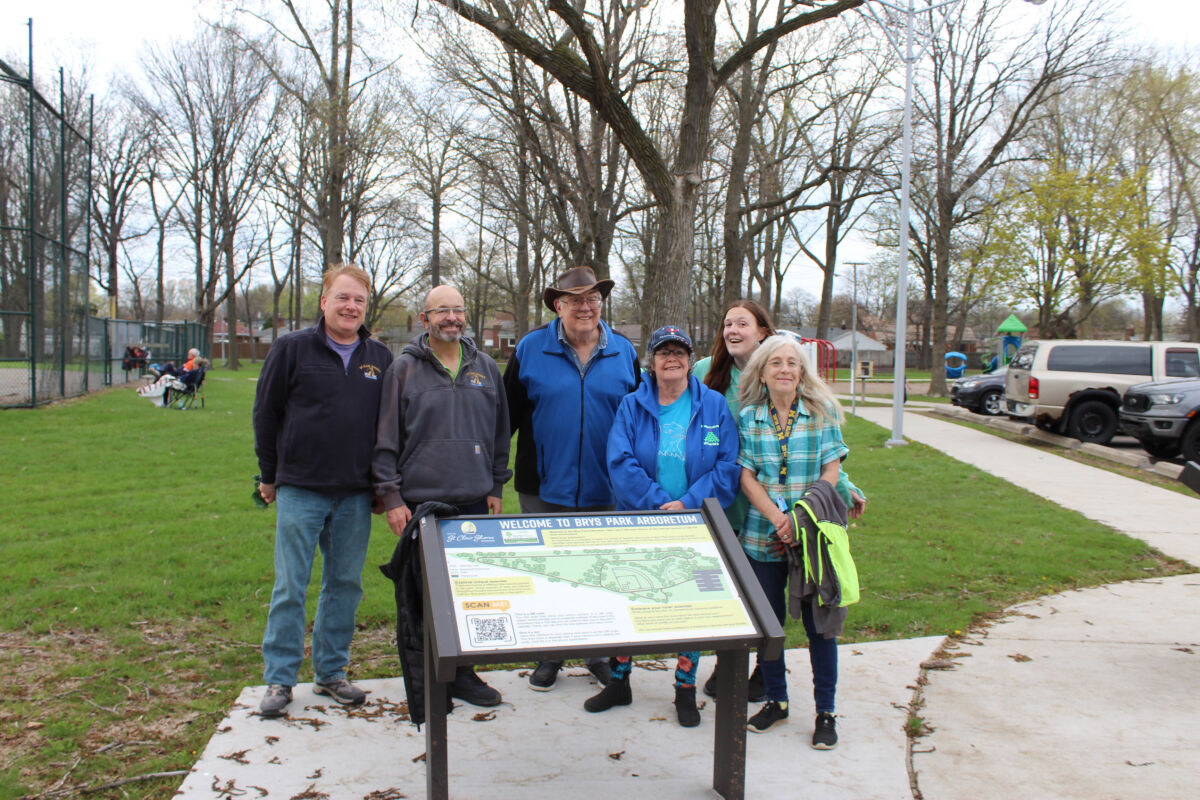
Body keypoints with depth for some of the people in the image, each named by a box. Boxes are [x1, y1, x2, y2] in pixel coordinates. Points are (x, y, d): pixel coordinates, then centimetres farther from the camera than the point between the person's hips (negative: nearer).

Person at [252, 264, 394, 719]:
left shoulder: (380, 358, 7)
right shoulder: (292, 349, -1)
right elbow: (265, 413, 4)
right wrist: (269, 476, 5)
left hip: (356, 494, 3)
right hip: (300, 490, -3)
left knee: (346, 584, 10)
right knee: (290, 587, 2)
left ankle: (331, 672, 23)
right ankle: (279, 679, 13)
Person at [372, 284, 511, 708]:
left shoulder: (486, 367, 10)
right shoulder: (404, 369, 1)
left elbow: (500, 431, 17)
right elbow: (386, 439, 0)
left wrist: (495, 487, 12)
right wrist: (391, 497, -5)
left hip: (474, 500, 3)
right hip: (420, 501, -3)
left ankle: (462, 673, 20)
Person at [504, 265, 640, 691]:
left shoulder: (624, 352, 3)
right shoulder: (530, 349, -1)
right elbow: (508, 414, 2)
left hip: (605, 491, 1)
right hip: (545, 489, -1)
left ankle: (600, 653, 29)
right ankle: (549, 655, 26)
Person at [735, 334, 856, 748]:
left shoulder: (824, 412, 0)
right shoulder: (748, 417, 2)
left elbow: (831, 471, -3)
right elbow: (746, 476, -1)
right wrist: (777, 518, -15)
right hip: (763, 535, 1)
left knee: (819, 622, 3)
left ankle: (825, 712, 16)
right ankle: (775, 701, 27)